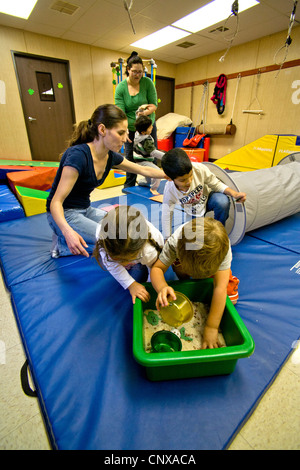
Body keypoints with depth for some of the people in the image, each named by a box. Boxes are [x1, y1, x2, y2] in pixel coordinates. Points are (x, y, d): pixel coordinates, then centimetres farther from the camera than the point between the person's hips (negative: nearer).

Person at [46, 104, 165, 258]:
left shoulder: (110, 156, -2)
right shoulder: (78, 155, -25)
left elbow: (145, 171, 9)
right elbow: (56, 202, -28)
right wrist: (67, 231, -46)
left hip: (86, 210, 8)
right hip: (63, 215, -8)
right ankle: (63, 244, -6)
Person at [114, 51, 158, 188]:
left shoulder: (147, 82, -6)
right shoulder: (120, 87, -9)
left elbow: (154, 104, -7)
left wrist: (146, 112, -30)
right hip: (131, 129, -1)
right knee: (131, 159, 2)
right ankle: (129, 188, 18)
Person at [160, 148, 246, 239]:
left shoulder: (199, 169, -33)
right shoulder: (169, 191, -30)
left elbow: (216, 184, -16)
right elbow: (166, 216, -16)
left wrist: (234, 193, -33)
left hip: (207, 198, 0)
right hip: (193, 212, 1)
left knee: (222, 201, -33)